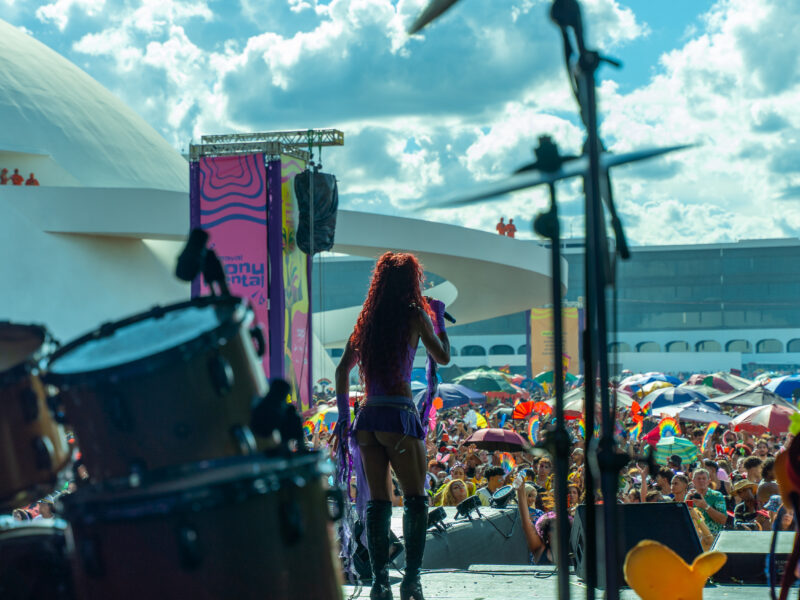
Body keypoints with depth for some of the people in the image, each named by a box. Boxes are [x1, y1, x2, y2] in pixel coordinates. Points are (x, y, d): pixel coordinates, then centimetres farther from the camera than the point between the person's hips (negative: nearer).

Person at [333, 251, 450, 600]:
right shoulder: (415, 314, -1)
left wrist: (344, 417, 17)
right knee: (415, 499, 0)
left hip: (367, 416, 5)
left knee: (377, 502, 7)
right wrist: (439, 319, 20)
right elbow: (443, 358, 7)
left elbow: (342, 369, 13)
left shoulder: (367, 319, 13)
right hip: (399, 415, -5)